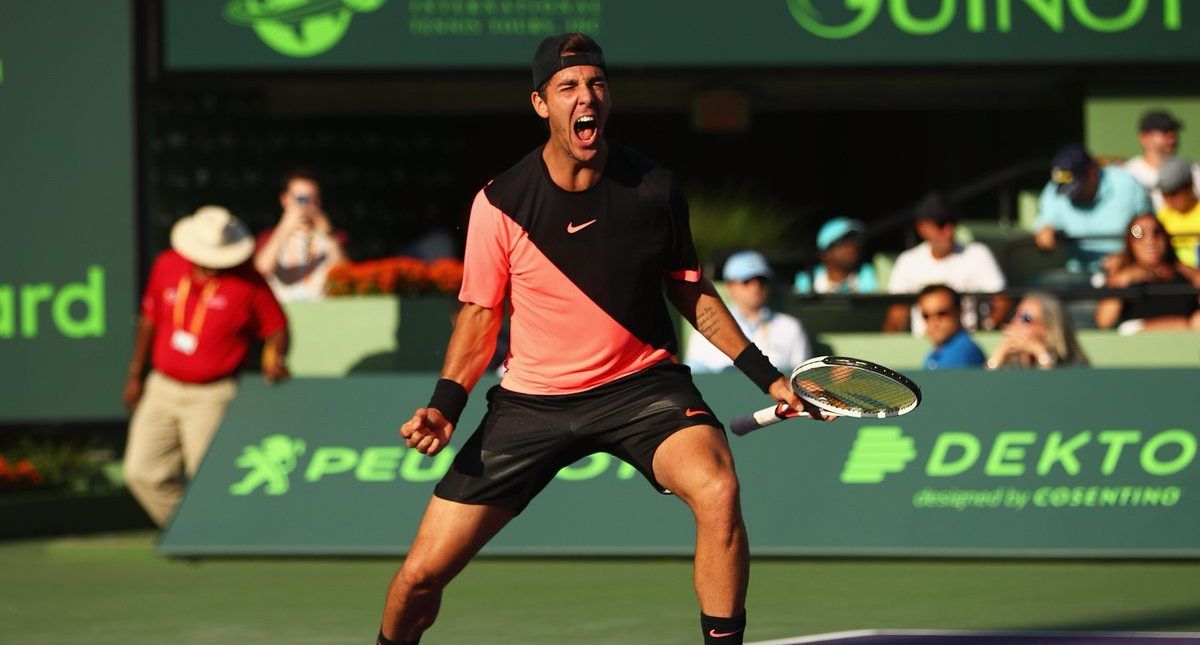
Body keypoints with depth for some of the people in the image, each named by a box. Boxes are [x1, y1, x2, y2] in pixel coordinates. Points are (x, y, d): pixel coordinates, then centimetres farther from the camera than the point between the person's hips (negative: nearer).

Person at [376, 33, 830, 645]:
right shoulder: (500, 203, -9)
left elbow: (692, 292, 10)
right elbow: (480, 314, 2)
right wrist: (445, 405, -12)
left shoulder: (653, 189, -6)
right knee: (421, 575, -4)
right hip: (532, 399, 0)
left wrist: (765, 375, 6)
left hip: (642, 384, 0)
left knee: (716, 489, -34)